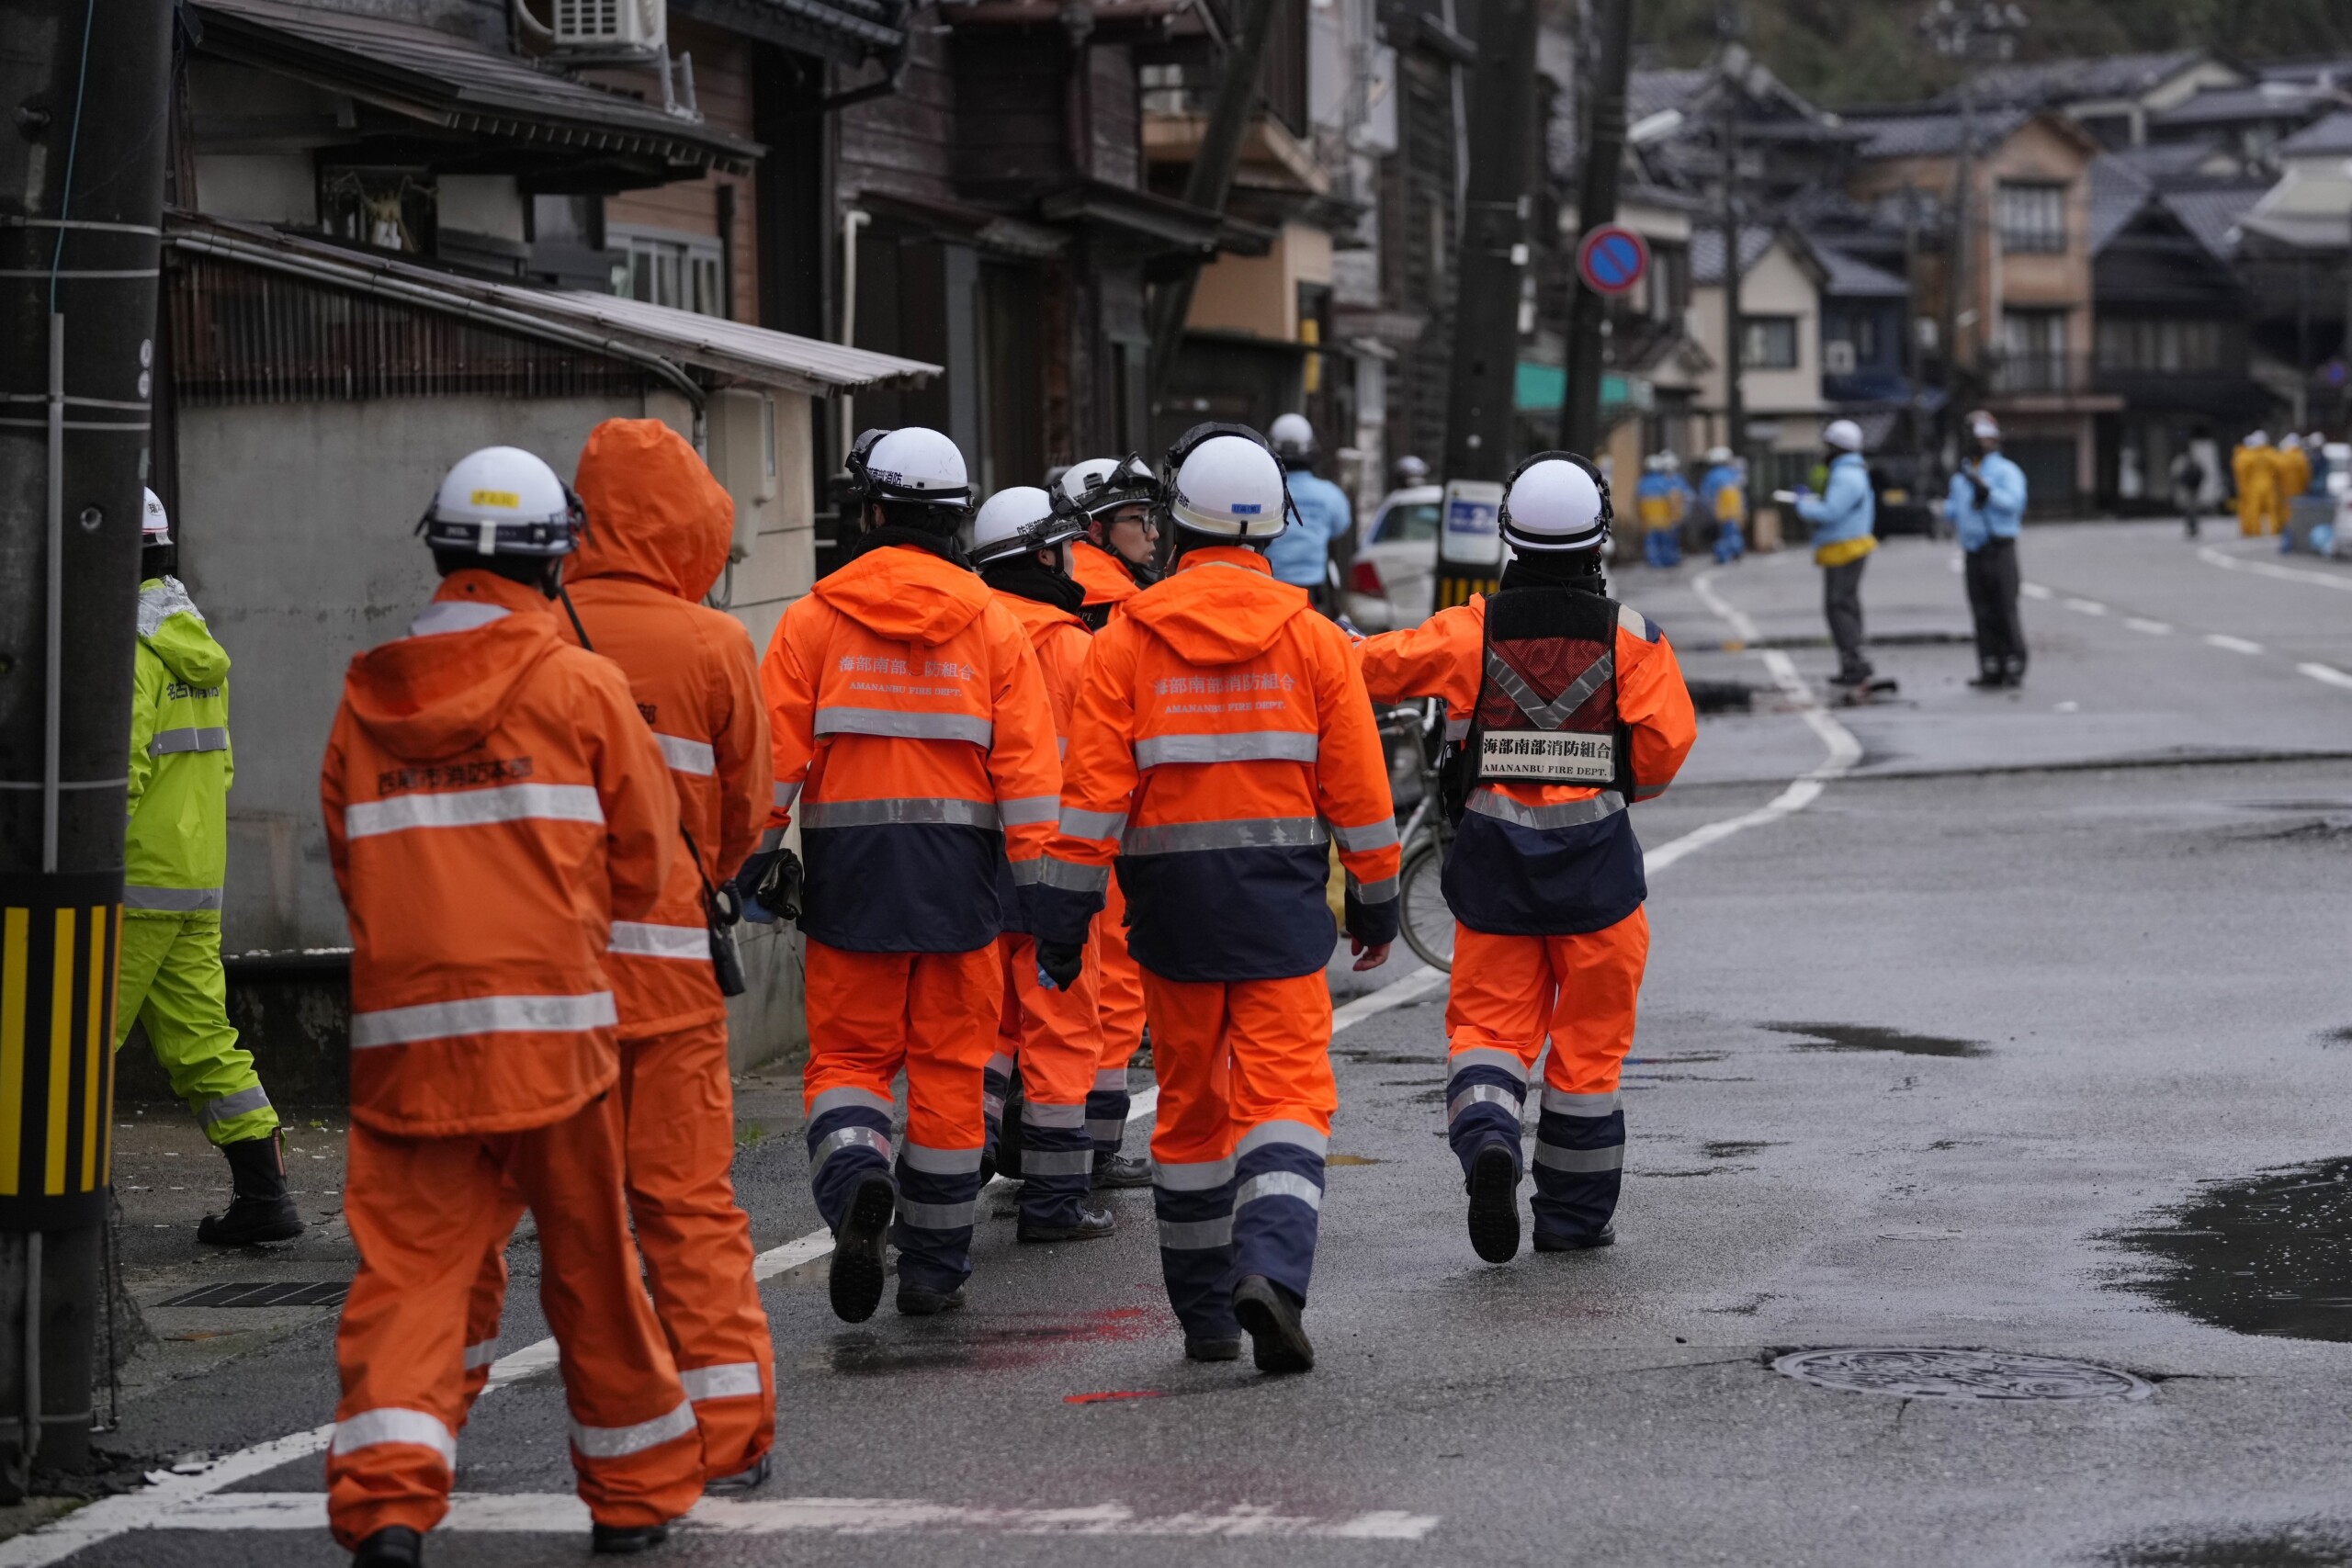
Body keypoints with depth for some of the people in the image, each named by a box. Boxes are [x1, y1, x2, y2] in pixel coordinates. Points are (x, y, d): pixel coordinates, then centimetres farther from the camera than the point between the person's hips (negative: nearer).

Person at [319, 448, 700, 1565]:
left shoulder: (367, 698, 7)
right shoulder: (583, 686, -1)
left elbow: (350, 863, 12)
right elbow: (643, 859, 5)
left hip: (402, 1029, 2)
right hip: (550, 1023, -2)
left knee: (410, 1260, 1)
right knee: (590, 1262, 11)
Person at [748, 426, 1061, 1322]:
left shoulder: (814, 619, -1)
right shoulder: (992, 625, 2)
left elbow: (774, 751, -4)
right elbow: (1027, 763, -1)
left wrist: (756, 860, 2)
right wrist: (1034, 878, 1)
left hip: (850, 873, -1)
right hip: (958, 871, 1)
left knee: (848, 1052, 10)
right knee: (950, 1064, 8)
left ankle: (855, 1178, -21)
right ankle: (933, 1268, 11)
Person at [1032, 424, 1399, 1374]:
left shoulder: (1126, 642, -3)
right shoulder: (1314, 641, -1)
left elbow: (1094, 790, -6)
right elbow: (1357, 789, 3)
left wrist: (1066, 907, -2)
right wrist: (1376, 898, 14)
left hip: (1173, 902, 1)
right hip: (1283, 901, -1)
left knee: (1190, 1101, 13)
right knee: (1285, 1093, -2)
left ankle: (1204, 1314, 19)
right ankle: (1271, 1269, -26)